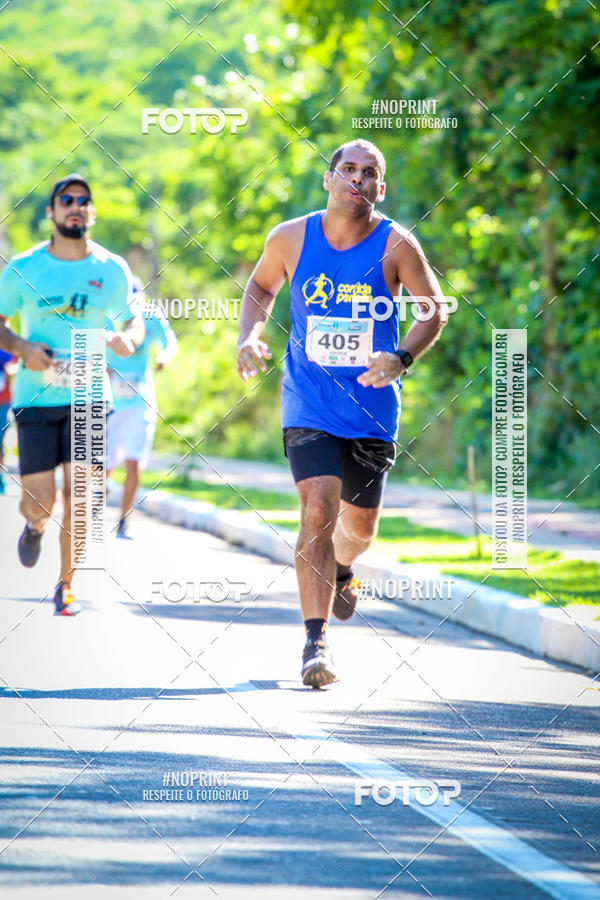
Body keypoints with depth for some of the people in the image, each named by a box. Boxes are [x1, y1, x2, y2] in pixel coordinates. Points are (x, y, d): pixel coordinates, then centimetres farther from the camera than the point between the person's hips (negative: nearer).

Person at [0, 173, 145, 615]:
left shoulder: (112, 271, 2)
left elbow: (135, 319, 12)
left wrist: (128, 340, -12)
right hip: (36, 394, 0)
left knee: (78, 492, -8)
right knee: (40, 500, -4)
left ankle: (66, 585, 9)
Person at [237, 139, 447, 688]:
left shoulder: (396, 245, -8)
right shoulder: (291, 238, -3)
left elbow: (435, 310, 1)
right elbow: (261, 287, 16)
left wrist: (402, 358, -16)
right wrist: (249, 336, -2)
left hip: (373, 407, 1)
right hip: (309, 403, -1)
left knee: (360, 525, 13)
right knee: (318, 509, -19)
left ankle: (342, 568, 51)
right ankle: (316, 641, -17)